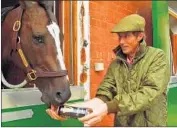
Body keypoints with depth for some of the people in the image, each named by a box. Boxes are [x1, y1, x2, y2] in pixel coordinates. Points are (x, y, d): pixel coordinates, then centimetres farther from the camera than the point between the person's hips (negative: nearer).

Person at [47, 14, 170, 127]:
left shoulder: (158, 58, -11)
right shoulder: (115, 64, 3)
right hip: (121, 123, 4)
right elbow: (105, 93, -7)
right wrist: (82, 107, -28)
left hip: (151, 123, -4)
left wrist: (108, 108, -35)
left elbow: (149, 93, -24)